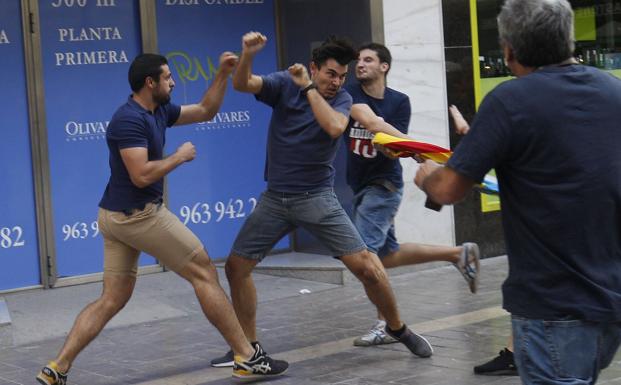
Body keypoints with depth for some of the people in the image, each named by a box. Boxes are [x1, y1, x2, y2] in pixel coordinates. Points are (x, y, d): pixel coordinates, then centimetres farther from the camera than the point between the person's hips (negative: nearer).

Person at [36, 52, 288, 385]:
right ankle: (247, 358, 3)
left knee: (111, 300, 9)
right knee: (205, 274, -2)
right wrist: (179, 157, -13)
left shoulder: (158, 111, 12)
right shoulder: (129, 119, -17)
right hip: (139, 215, -10)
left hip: (117, 217, 10)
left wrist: (223, 73, 12)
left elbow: (205, 111, 21)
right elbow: (141, 176, -25)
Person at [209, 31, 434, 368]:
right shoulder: (284, 84, -3)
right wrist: (247, 55, -37)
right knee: (236, 266, 1)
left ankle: (397, 328, 13)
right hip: (275, 198, 2)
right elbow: (242, 84, -18)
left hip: (317, 198, -2)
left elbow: (334, 127, -26)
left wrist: (308, 88, -20)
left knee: (365, 265, -10)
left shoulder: (341, 99, -4)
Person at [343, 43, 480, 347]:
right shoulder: (351, 94, -1)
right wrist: (409, 143, -30)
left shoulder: (399, 101, -5)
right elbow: (369, 120, -19)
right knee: (387, 255, 10)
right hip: (361, 185, 5)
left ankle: (387, 324, -3)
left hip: (383, 183, -5)